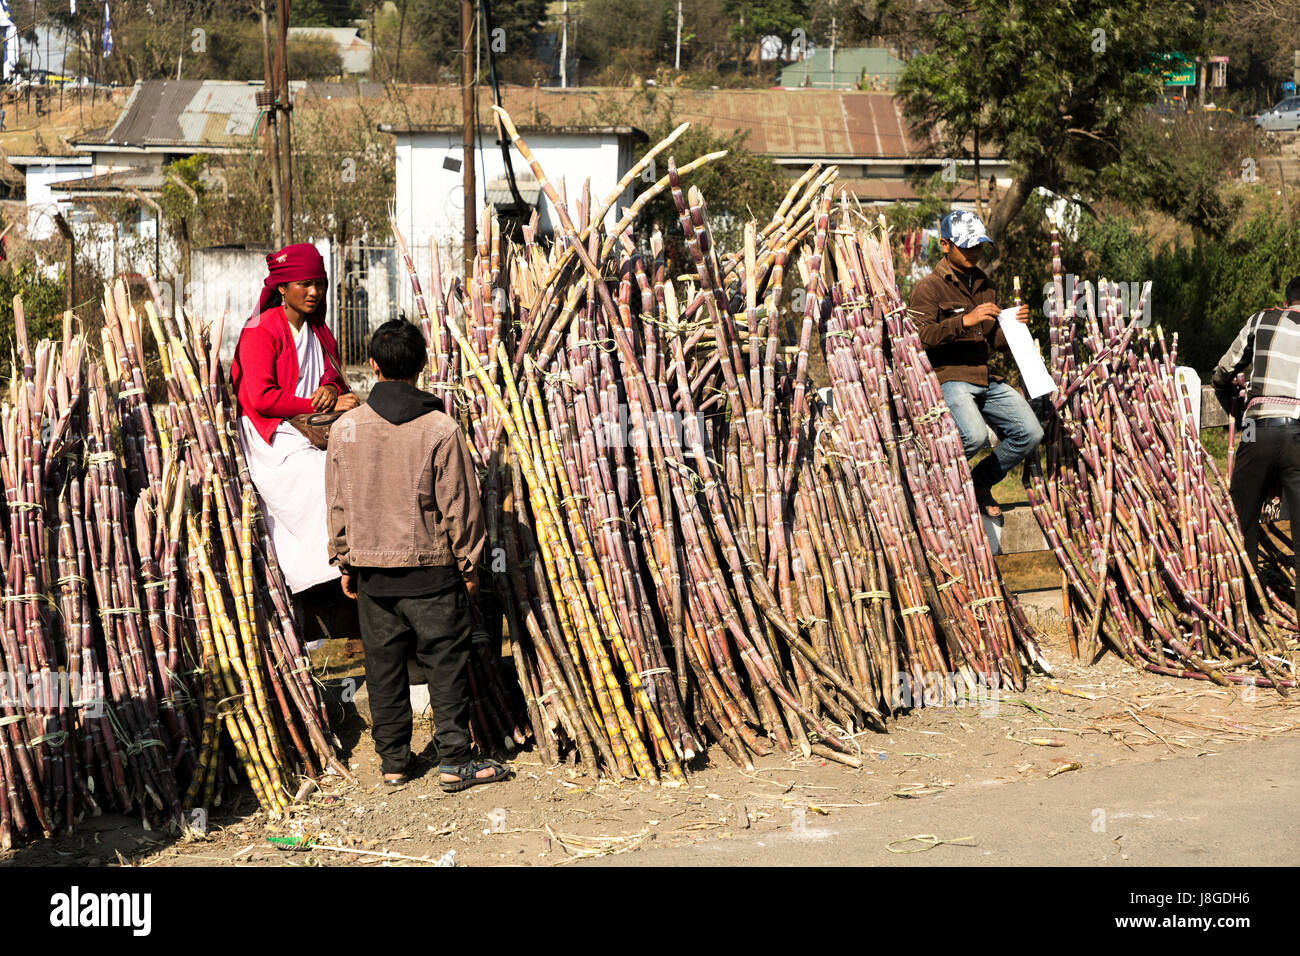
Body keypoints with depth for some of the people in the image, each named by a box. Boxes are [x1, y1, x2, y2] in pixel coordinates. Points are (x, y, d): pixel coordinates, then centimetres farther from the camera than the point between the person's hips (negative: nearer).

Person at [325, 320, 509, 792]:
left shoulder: (345, 428, -2)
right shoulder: (441, 428, -12)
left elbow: (338, 504, 4)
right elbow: (459, 505, -8)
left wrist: (344, 562, 15)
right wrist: (469, 563, 3)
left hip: (370, 569, 3)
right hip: (430, 567, -3)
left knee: (383, 664, 12)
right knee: (446, 661, 5)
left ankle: (394, 760, 18)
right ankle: (455, 760, 5)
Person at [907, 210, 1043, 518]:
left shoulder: (984, 286, 21)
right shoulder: (929, 287, -4)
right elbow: (919, 336, -18)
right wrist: (965, 321, -25)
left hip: (985, 380, 8)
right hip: (947, 377, -8)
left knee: (1030, 433, -6)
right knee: (975, 436, -31)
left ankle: (980, 481, 16)